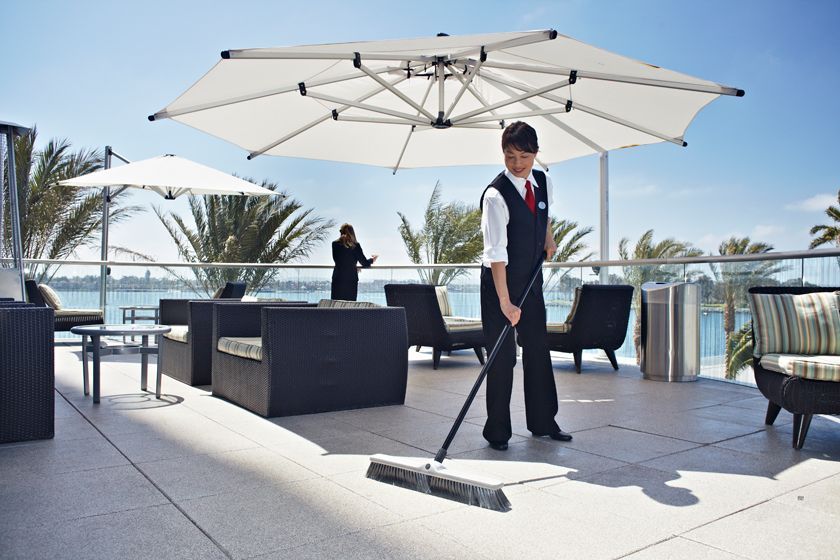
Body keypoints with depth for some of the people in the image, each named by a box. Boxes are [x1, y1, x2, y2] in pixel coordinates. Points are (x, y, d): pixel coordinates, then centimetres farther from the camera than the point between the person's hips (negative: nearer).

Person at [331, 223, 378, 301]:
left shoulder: (335, 244, 3)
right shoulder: (356, 245, -1)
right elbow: (365, 263, 3)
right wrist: (372, 260, 26)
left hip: (338, 278, 1)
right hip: (351, 278, -1)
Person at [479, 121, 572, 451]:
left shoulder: (544, 182, 0)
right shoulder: (496, 195, -21)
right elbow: (496, 253, -28)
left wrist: (548, 237, 9)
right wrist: (504, 301, -32)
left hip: (532, 280, 7)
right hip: (500, 282, -6)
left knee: (538, 351, 13)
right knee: (502, 356, -3)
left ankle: (543, 423, 27)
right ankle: (497, 432, 10)